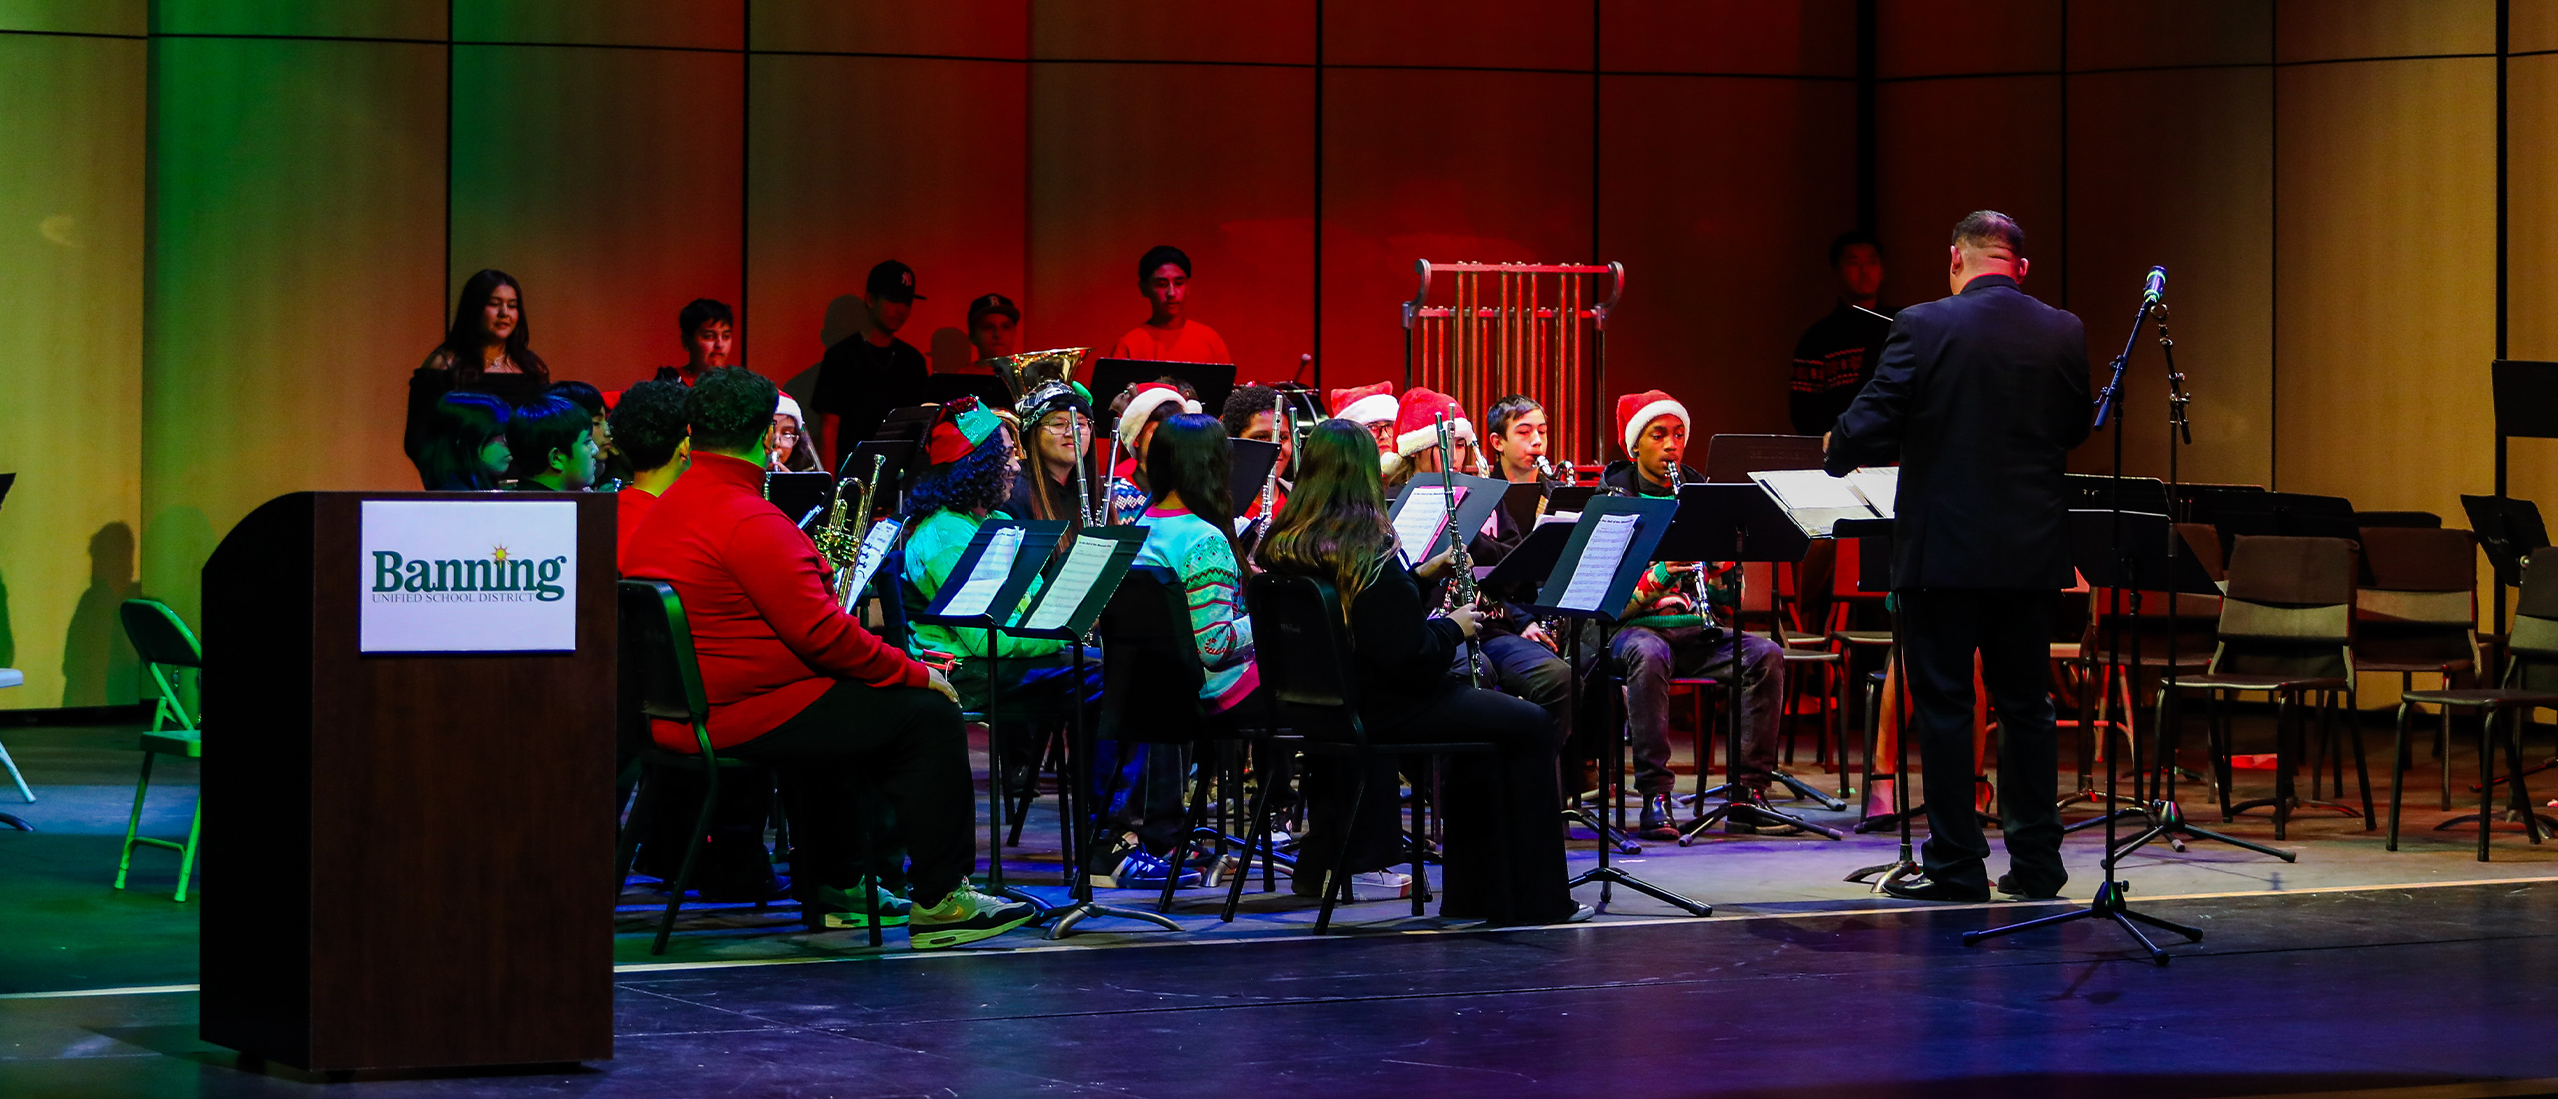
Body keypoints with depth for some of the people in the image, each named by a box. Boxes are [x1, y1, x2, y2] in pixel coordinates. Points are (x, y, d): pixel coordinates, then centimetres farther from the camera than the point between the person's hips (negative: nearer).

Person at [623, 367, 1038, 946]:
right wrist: (915, 674, -9)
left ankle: (829, 888, 38)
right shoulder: (750, 522, -19)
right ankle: (941, 900, -2)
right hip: (736, 719, -11)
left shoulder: (667, 509, 13)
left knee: (841, 709, 35)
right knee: (930, 716, -6)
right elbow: (821, 634, -21)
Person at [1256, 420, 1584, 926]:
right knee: (1527, 727, 7)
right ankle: (1535, 900, 12)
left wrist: (1421, 577, 13)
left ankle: (1474, 893, 30)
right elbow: (1412, 660, -22)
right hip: (1379, 709, -9)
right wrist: (1453, 627, -5)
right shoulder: (1370, 556, -23)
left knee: (1476, 705, 28)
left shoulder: (1281, 548, 1)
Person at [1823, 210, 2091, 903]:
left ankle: (1956, 866, 4)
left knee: (1943, 705, 3)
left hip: (1944, 549, -4)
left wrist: (1838, 450, 9)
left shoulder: (1922, 327, -11)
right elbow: (2074, 430, 12)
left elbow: (1868, 428, -12)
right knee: (2025, 704, 13)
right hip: (2033, 552, 4)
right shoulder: (2065, 335, 0)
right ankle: (2035, 863, 16)